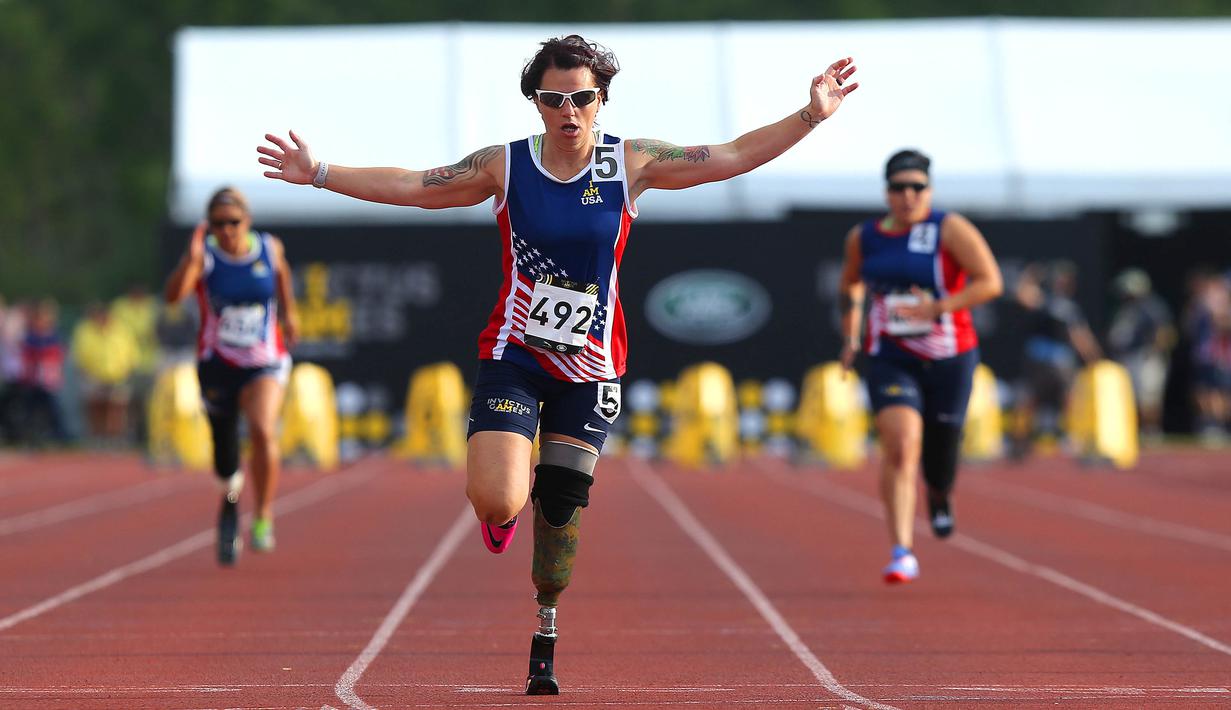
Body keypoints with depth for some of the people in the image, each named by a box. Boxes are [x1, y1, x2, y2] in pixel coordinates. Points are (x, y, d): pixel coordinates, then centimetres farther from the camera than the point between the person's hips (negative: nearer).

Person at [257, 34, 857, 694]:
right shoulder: (504, 166, -4)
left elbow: (734, 156, -2)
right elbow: (412, 186, 1)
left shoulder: (631, 163, -3)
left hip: (590, 366, 1)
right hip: (514, 352, -1)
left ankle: (545, 631, 29)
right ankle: (505, 511, 21)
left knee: (561, 505, 5)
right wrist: (318, 173, -4)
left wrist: (810, 116, -10)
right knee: (496, 500, -20)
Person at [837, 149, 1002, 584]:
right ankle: (902, 553, -23)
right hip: (890, 361, 1)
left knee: (940, 456, 10)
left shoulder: (950, 229, -8)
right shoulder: (863, 238, 4)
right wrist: (850, 337, 17)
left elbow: (990, 282, -15)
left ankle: (940, 497, 50)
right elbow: (849, 285, 25)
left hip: (948, 360, -1)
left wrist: (937, 308, -24)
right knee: (901, 446, -21)